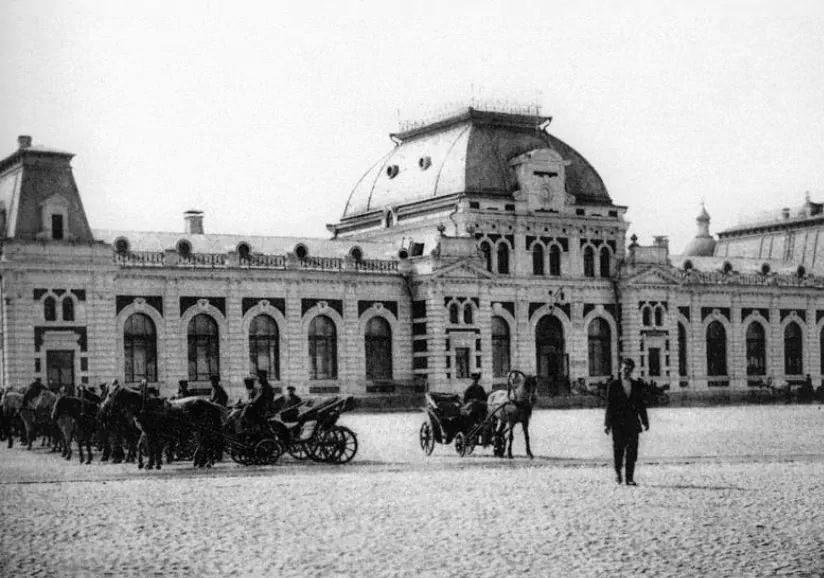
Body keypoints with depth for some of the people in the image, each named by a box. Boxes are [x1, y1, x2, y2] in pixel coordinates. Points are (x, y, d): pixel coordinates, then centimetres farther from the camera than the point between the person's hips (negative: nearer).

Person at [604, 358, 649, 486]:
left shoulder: (637, 386, 11)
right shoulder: (613, 385, 3)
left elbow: (641, 405, 13)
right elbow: (609, 405, 1)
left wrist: (645, 421, 9)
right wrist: (607, 424, -4)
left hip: (632, 423, 2)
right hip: (618, 423, -2)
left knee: (632, 451, -3)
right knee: (618, 449, -1)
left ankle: (629, 478, 2)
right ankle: (618, 471, 23)